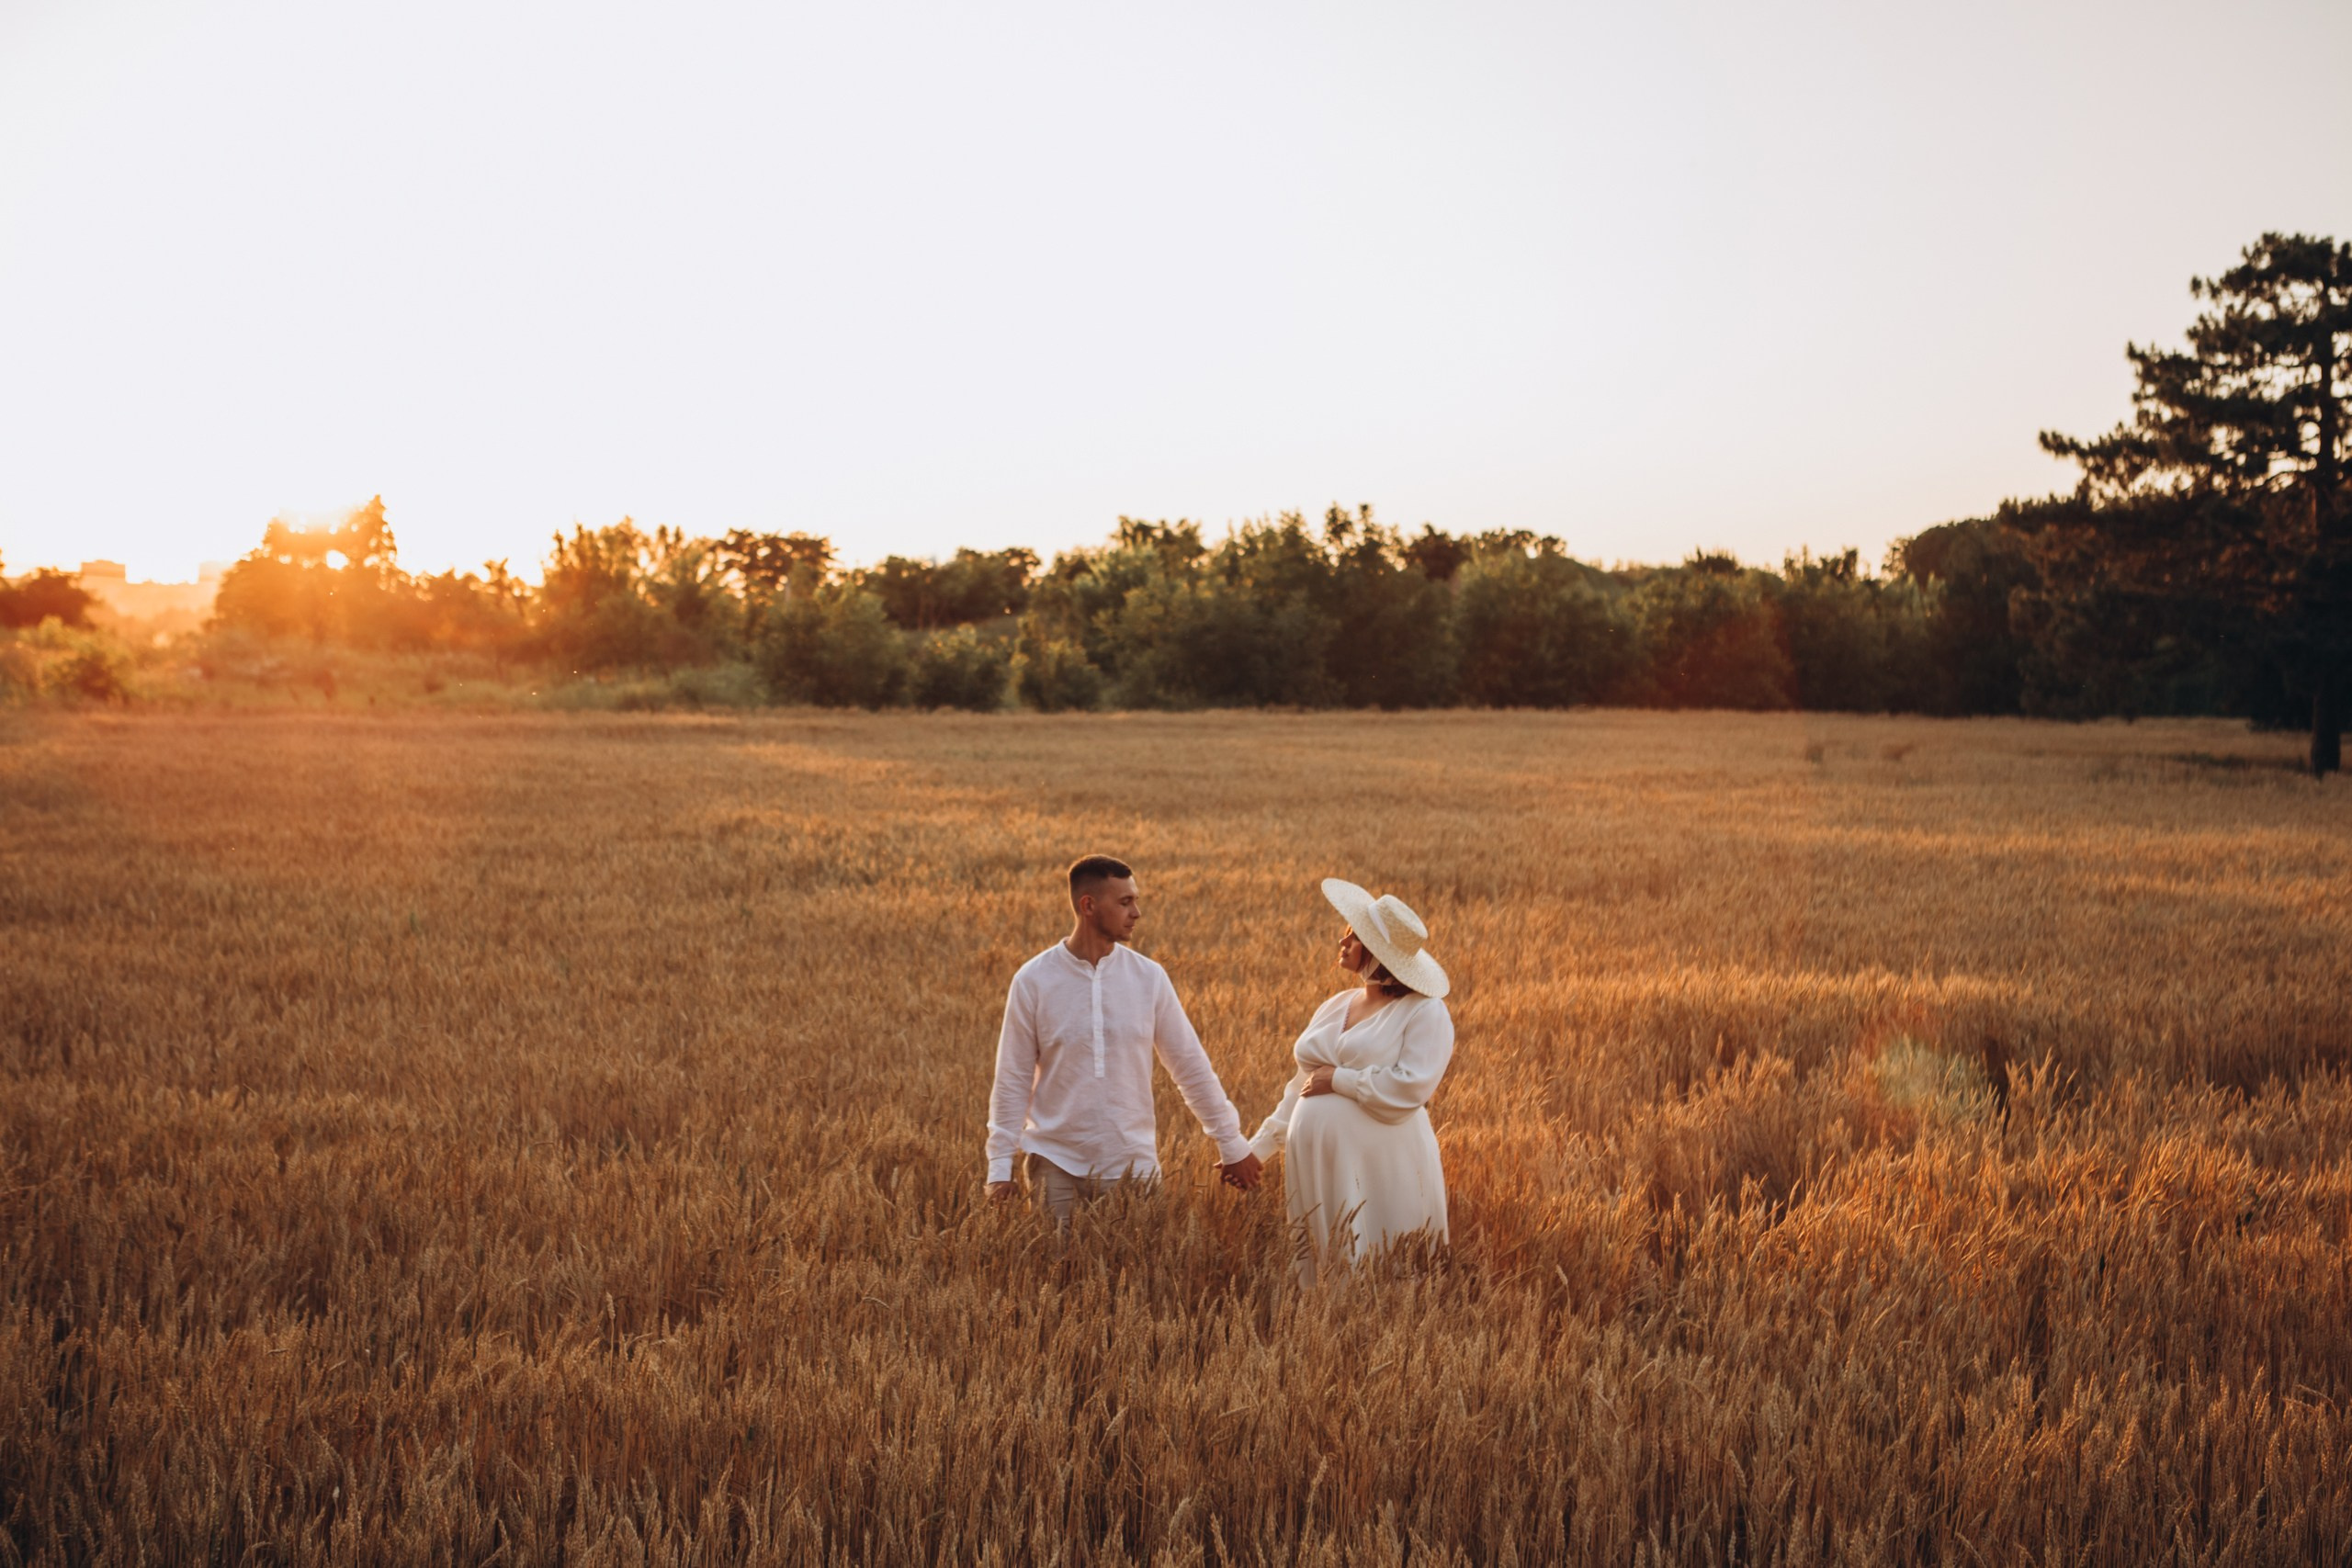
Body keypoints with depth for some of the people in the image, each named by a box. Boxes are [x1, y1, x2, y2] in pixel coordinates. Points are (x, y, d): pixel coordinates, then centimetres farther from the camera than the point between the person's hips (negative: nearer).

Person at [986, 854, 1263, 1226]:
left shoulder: (1149, 978, -1)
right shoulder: (1033, 981, -6)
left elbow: (1192, 1067, 5)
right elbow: (1013, 1081, -1)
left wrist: (1232, 1144, 7)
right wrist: (999, 1167, -4)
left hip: (1132, 1165, 1)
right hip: (1056, 1165, -1)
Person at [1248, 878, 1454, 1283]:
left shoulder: (1424, 1013, -7)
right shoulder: (1334, 1008, 13)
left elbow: (1411, 1087, -19)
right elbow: (1301, 1091, 19)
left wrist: (1338, 1079, -12)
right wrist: (1257, 1149, 14)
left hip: (1382, 1173, -6)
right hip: (1316, 1169, 7)